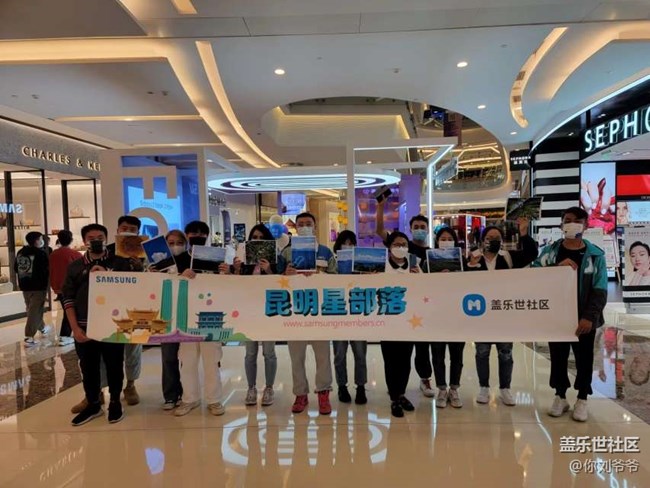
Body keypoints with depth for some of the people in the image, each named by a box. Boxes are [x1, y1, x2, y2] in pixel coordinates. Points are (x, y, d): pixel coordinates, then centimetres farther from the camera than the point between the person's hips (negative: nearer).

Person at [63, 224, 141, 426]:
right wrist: (75, 328, -2)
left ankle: (115, 402, 26)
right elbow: (68, 299, 6)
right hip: (84, 327, 2)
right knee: (88, 367, 11)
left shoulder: (120, 263, 3)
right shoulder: (75, 267, 9)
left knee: (114, 365, 7)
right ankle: (92, 404, 29)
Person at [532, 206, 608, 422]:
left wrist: (589, 316, -17)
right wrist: (558, 267, -23)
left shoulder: (595, 255, -3)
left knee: (584, 358, 10)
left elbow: (600, 291, -7)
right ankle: (560, 396, 27)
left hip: (583, 318, -1)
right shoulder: (550, 251, 2)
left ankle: (582, 399, 26)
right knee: (558, 356, 11)